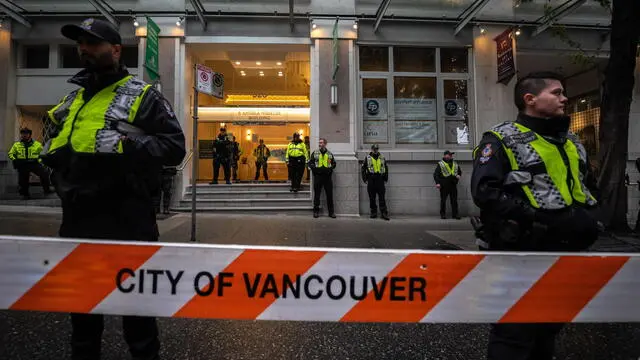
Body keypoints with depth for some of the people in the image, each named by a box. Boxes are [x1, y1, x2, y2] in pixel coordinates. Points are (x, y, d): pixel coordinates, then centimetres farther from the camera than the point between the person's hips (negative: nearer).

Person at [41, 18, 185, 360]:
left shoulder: (142, 96, -3)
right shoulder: (73, 98, 17)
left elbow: (174, 146, -11)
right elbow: (54, 144, 28)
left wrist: (126, 145, -21)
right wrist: (54, 153, 6)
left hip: (125, 219, -7)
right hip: (77, 218, 7)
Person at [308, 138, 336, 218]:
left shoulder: (330, 154, 10)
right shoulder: (314, 153, 5)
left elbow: (334, 163, 15)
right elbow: (310, 163, 4)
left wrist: (330, 169, -2)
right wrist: (315, 169, -11)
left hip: (327, 176, 1)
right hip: (318, 176, -1)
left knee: (329, 195, 4)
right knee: (317, 194, 4)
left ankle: (331, 212, 12)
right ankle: (316, 211, 14)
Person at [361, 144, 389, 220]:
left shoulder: (382, 158, 10)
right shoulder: (367, 158, 4)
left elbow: (386, 169, 16)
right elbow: (363, 169, 5)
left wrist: (386, 179, 10)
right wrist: (365, 179, -1)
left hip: (380, 180, 1)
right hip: (371, 180, 0)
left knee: (382, 197, -2)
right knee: (372, 198, 5)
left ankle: (384, 213, 1)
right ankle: (373, 212, 15)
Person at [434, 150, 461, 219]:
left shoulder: (455, 164, 16)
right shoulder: (440, 164, 1)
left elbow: (459, 171, 28)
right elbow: (436, 174, -3)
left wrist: (459, 175, 5)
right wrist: (437, 183, -13)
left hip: (453, 185, 4)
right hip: (444, 185, -4)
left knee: (454, 200, 5)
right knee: (443, 200, 2)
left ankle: (455, 214, 13)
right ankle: (443, 214, 11)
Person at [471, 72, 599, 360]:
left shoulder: (571, 143, 14)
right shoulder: (501, 140, -11)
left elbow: (586, 186, 25)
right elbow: (485, 192, -22)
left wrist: (585, 217, 5)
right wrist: (540, 218, -24)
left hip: (564, 253, 8)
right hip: (520, 254, -8)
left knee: (548, 330, 22)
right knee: (514, 336, 2)